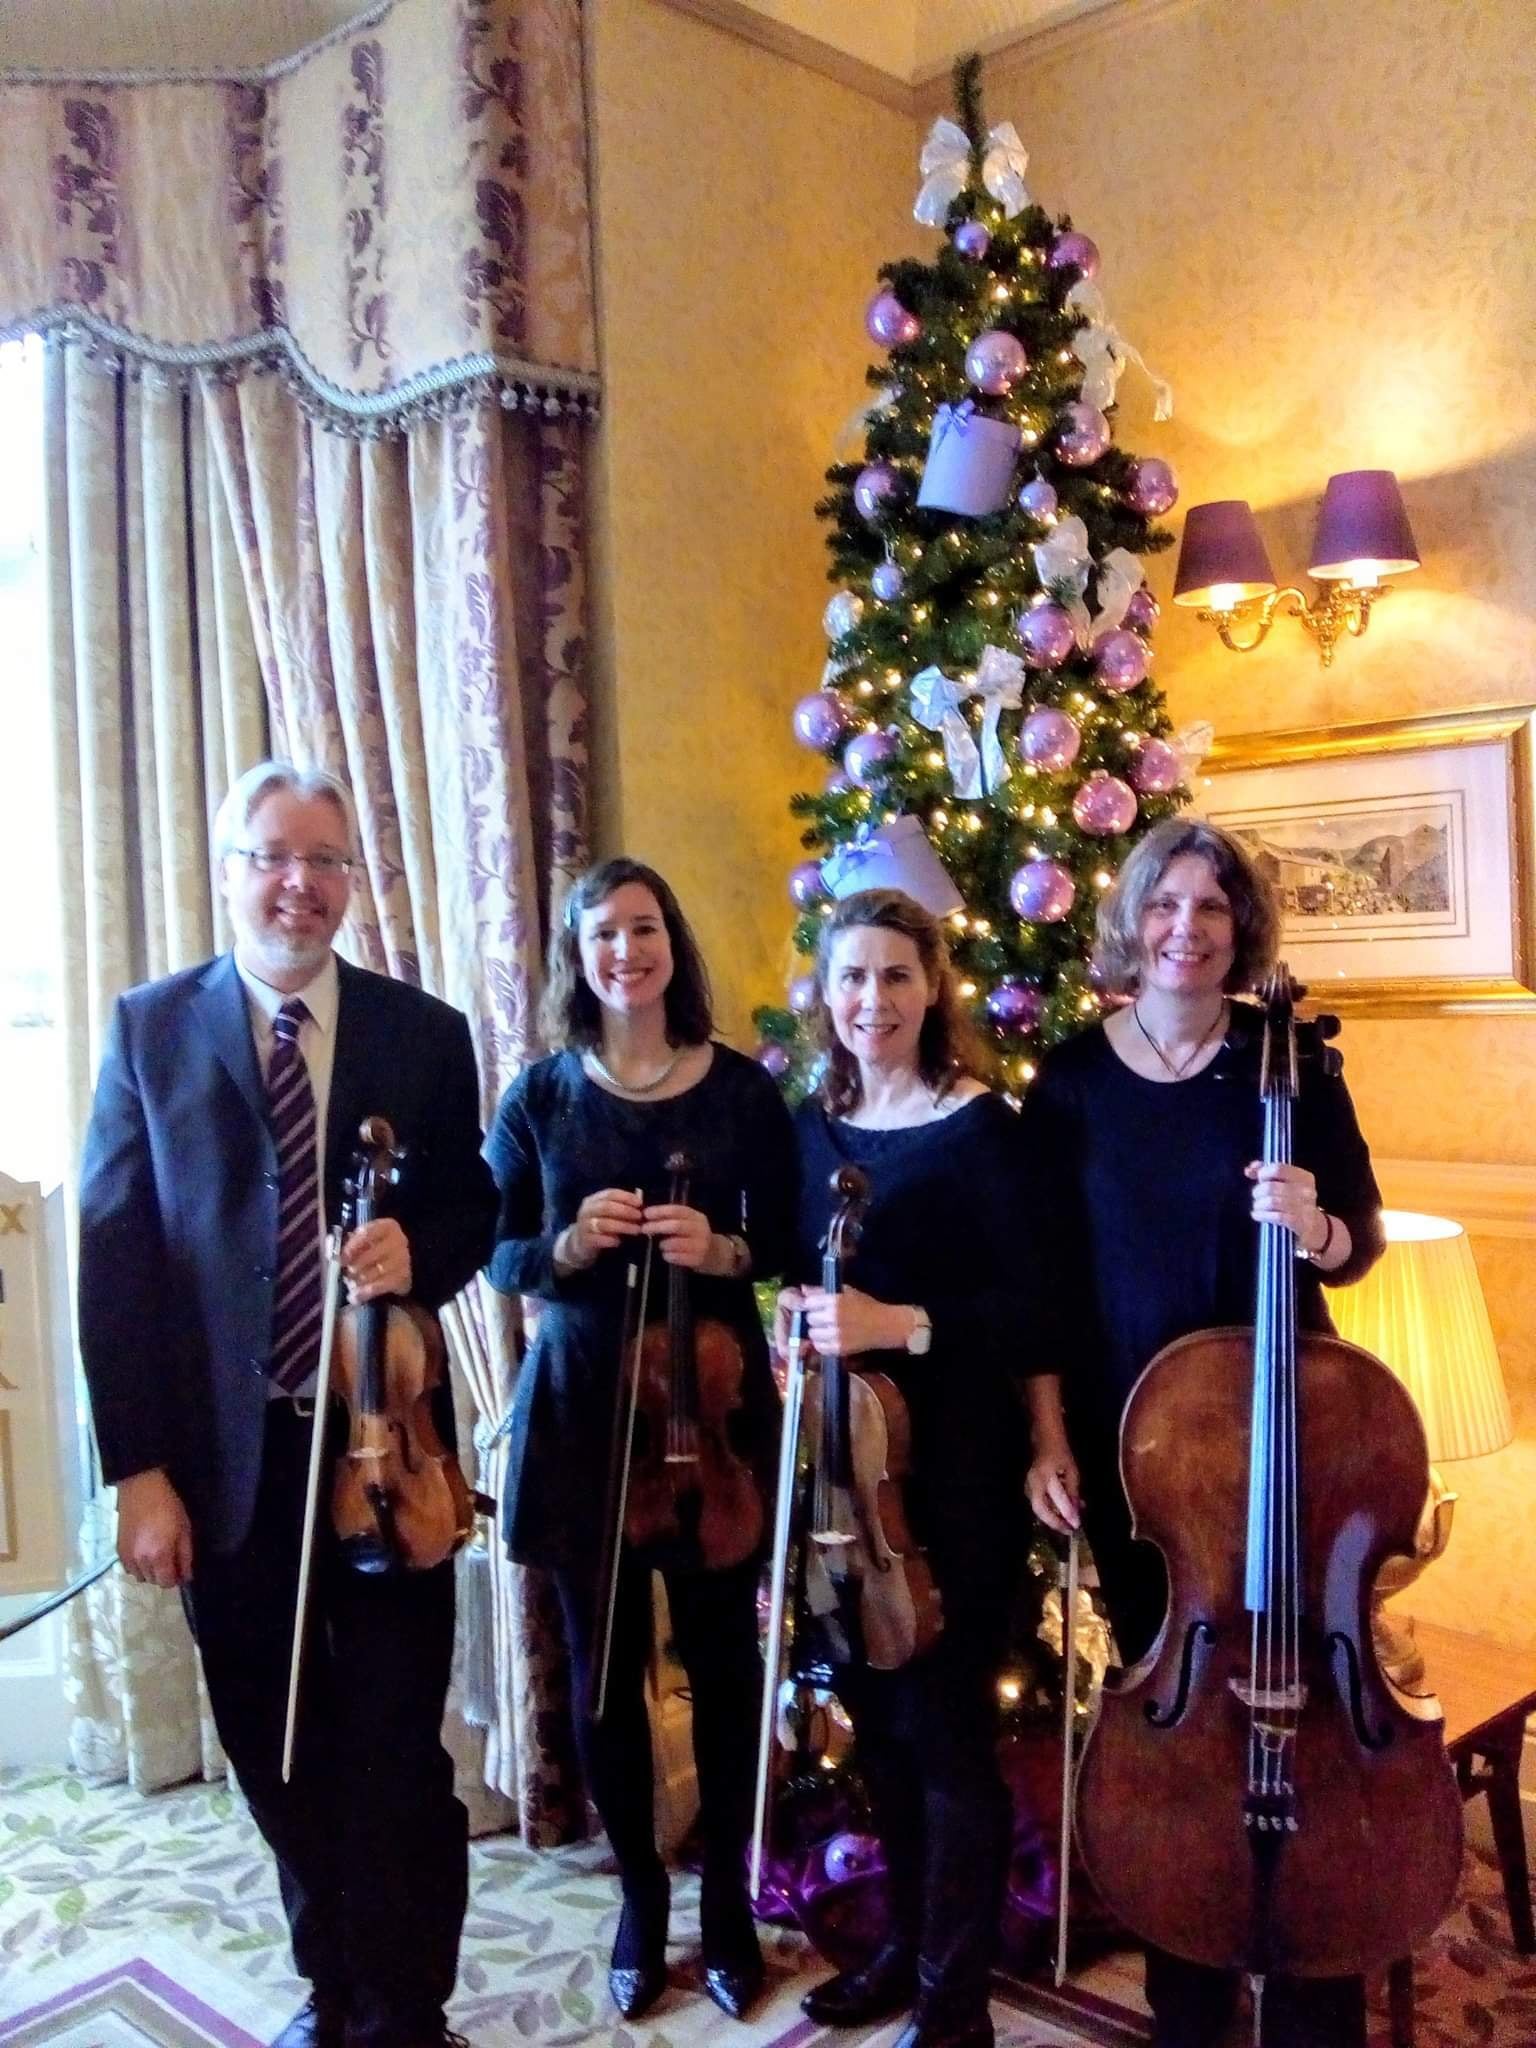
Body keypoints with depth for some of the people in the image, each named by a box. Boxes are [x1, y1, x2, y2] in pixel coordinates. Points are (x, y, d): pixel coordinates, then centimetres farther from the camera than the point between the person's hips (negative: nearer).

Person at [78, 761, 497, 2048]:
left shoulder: (425, 1034, 2)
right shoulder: (150, 1028, 0)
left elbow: (471, 1212, 9)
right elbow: (114, 1257, -3)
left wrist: (419, 1252, -16)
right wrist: (139, 1469, -9)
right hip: (229, 1457, 1)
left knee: (397, 1754, 6)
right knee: (278, 1757, 16)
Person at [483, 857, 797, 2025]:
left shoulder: (742, 1087, -2)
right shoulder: (540, 1094, 0)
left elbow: (788, 1241, 3)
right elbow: (497, 1255, 3)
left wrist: (724, 1251, -17)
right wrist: (567, 1245, -17)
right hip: (581, 1404, 1)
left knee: (723, 1660, 8)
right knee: (604, 1668, 9)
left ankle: (728, 1904, 28)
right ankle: (640, 1900, 30)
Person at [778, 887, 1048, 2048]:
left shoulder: (979, 1127, -11)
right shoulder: (811, 1126, 7)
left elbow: (1033, 1306, -15)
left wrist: (898, 1322, -25)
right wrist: (796, 1324, -4)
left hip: (955, 1460, -6)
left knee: (948, 1719, 3)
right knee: (873, 1709, 17)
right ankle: (908, 1941, 37)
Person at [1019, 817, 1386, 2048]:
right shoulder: (1072, 1081, -2)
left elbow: (1361, 1242, -1)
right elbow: (1043, 1274, 1)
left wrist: (1318, 1231, -23)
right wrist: (1049, 1435, -3)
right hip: (1126, 1440, 1)